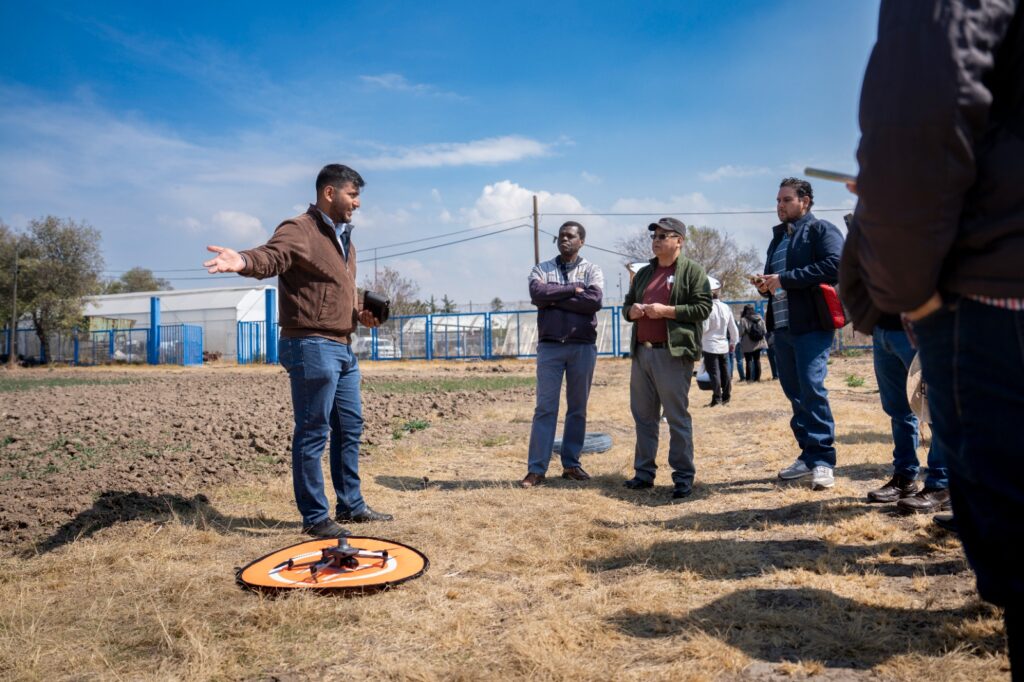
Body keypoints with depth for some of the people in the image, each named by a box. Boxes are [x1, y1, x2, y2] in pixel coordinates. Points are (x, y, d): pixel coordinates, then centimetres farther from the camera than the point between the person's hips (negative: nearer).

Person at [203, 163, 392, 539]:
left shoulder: (344, 238, 19)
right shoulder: (299, 230, -10)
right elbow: (270, 256, -30)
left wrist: (359, 313, 10)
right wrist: (244, 261, -53)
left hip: (342, 347, 10)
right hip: (312, 347, -10)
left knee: (350, 428, 16)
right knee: (312, 433, -2)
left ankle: (351, 505, 29)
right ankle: (315, 517, 9)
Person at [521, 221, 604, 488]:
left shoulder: (591, 270, 6)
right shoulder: (541, 269, 9)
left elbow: (595, 300, -13)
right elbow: (537, 294, -12)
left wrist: (554, 299, -11)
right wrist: (572, 290, -11)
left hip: (583, 346, 1)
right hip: (550, 346, 0)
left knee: (578, 408, 7)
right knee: (545, 407, -2)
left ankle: (571, 464, 17)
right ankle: (537, 468, 0)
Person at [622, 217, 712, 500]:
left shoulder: (692, 271, 0)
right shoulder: (644, 273, 20)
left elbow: (703, 308, -9)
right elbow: (627, 304, 27)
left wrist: (666, 311, -16)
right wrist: (632, 310, 3)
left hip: (673, 354, -7)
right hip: (641, 352, 7)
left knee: (677, 417, -3)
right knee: (643, 415, 11)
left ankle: (683, 476, 6)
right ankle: (644, 472, 20)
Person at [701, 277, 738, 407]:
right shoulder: (725, 307, 5)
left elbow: (704, 327, -19)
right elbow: (733, 327, 10)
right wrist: (733, 342, 21)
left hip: (710, 345, -6)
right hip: (723, 345, 6)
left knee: (714, 372, -3)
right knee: (724, 371, 13)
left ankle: (716, 399, -3)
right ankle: (726, 397, 19)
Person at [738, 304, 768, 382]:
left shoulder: (743, 320, -13)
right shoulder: (759, 318, 2)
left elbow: (741, 332, -14)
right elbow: (765, 331, 2)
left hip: (748, 344, -5)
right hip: (758, 343, 5)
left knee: (749, 361, 0)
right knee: (757, 360, 12)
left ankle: (749, 378, -1)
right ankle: (757, 377, 13)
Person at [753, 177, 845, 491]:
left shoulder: (821, 230, -1)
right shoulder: (778, 237, 23)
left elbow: (835, 266, -17)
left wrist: (784, 279, -17)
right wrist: (765, 285, 5)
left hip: (812, 324, -8)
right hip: (782, 326, 8)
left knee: (812, 388, -13)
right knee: (794, 392, 9)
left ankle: (823, 460, -5)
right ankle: (808, 455, 18)